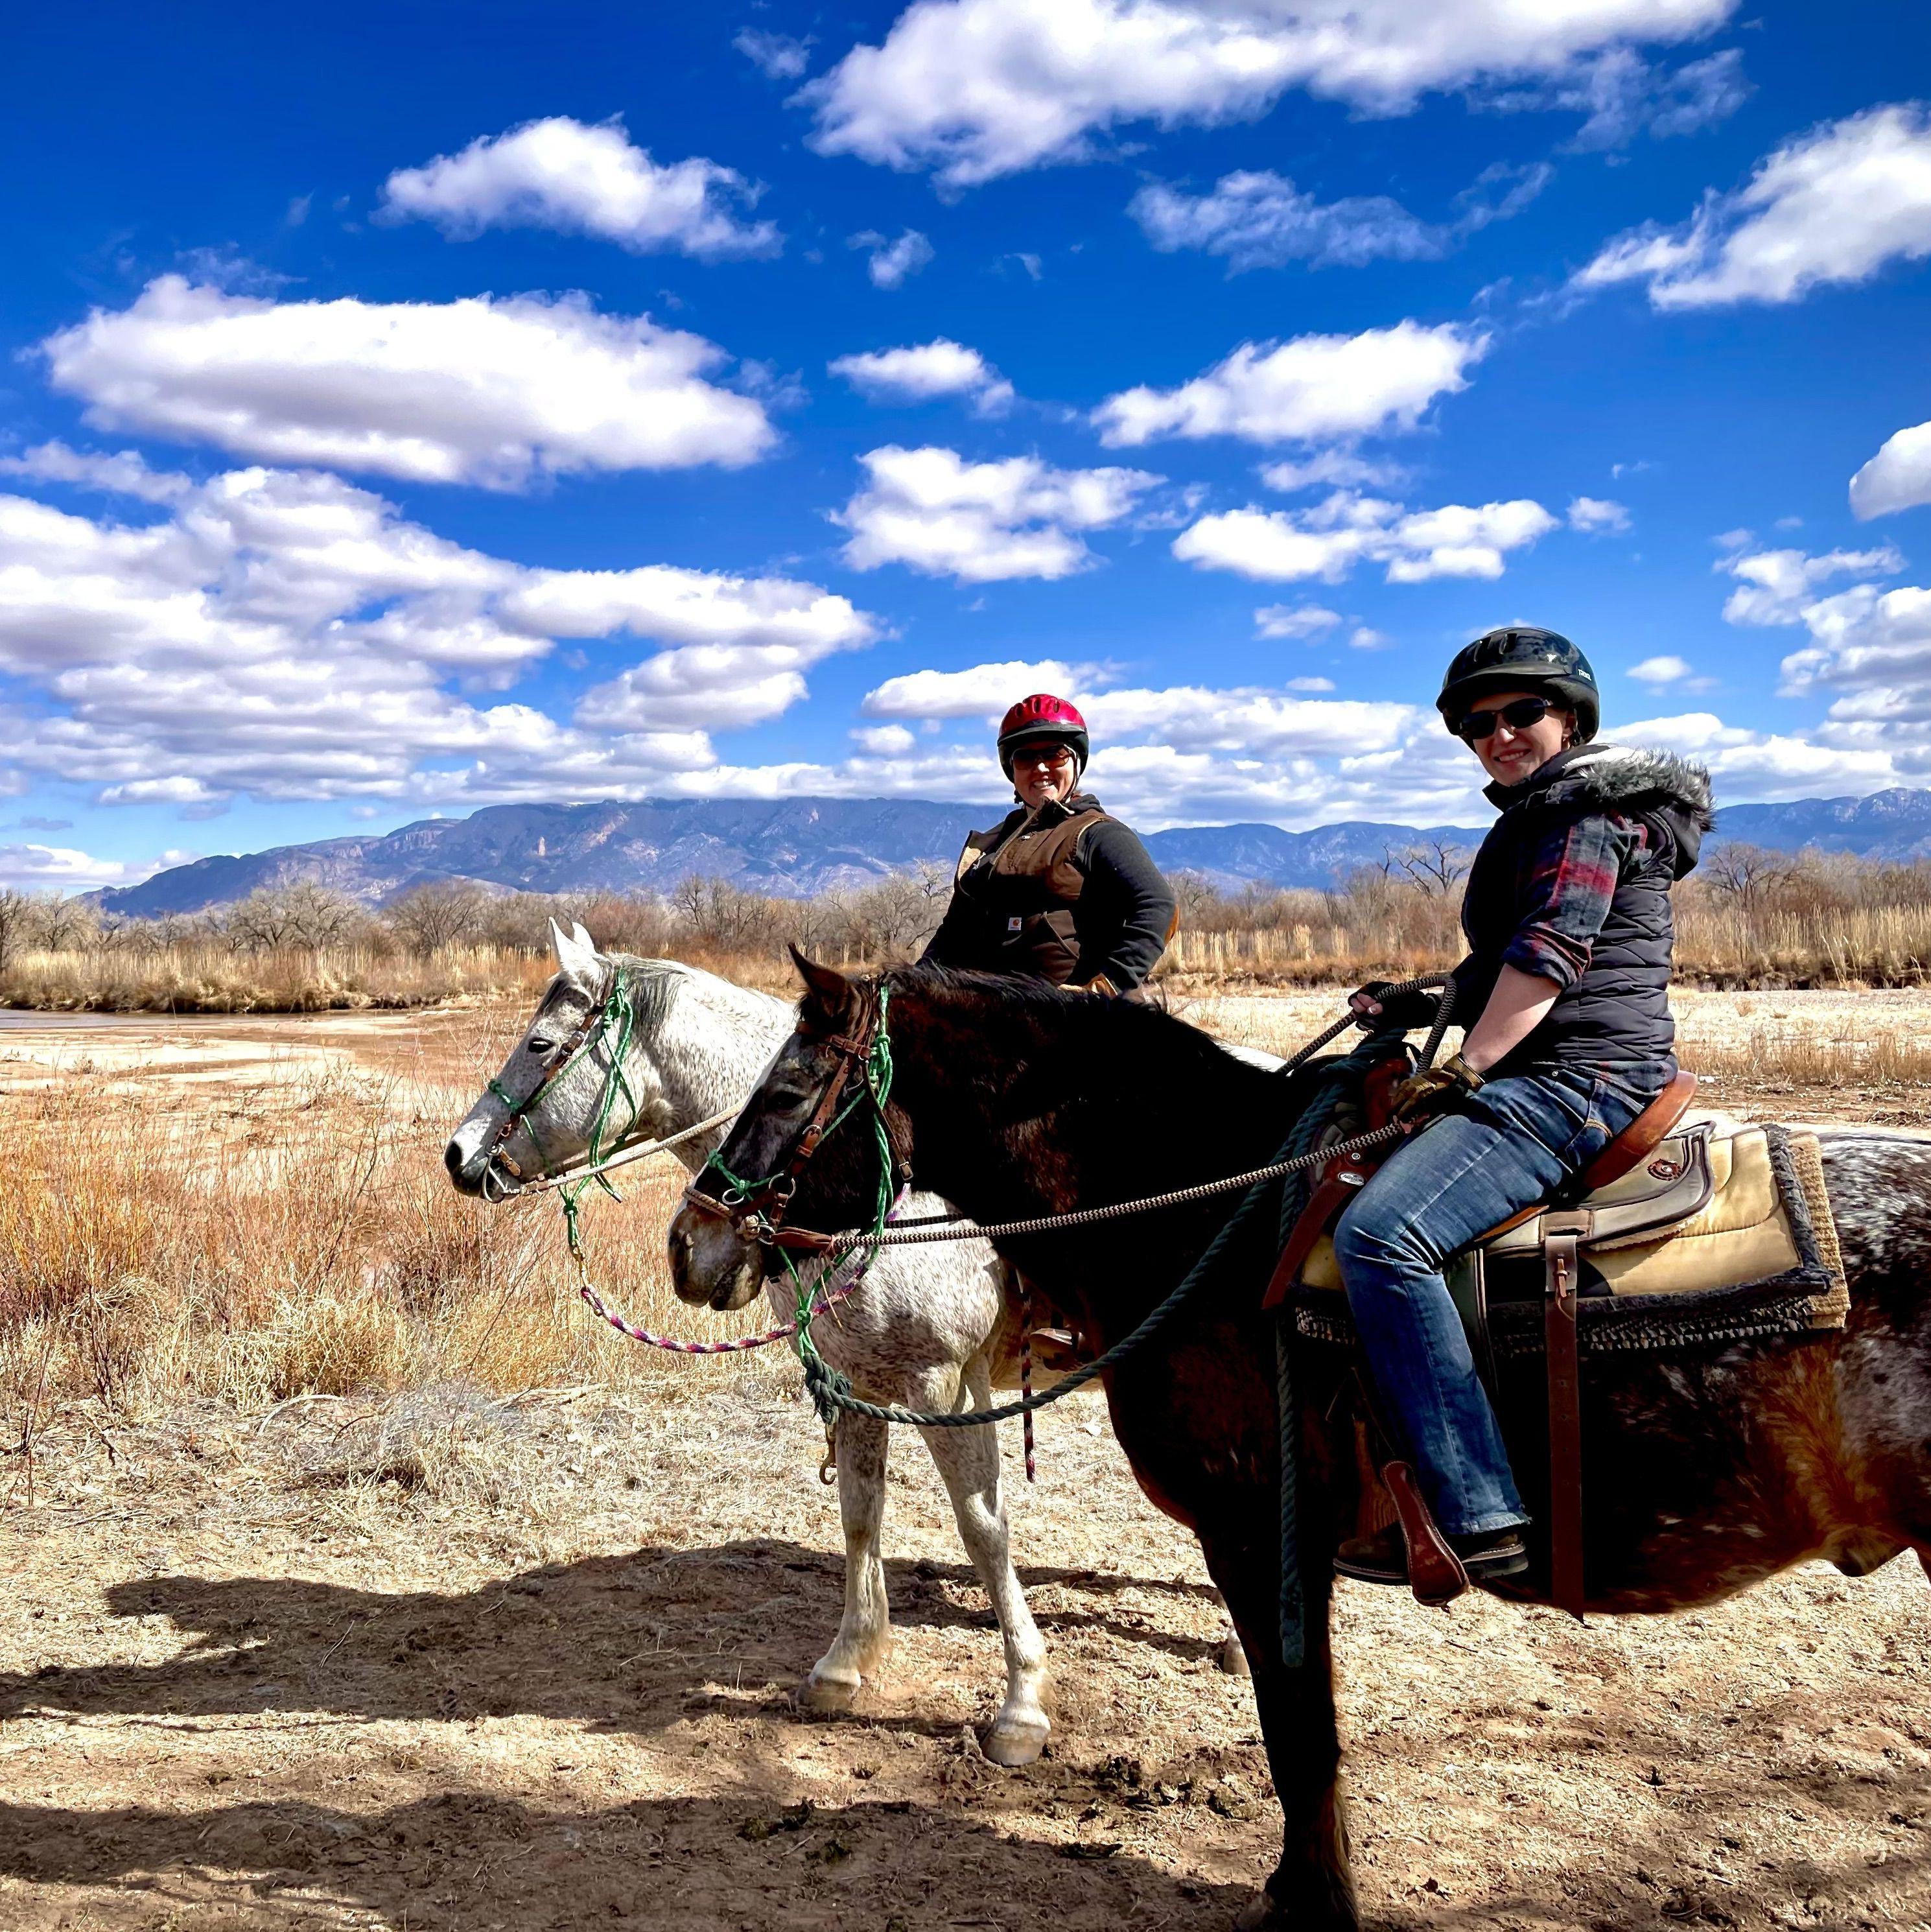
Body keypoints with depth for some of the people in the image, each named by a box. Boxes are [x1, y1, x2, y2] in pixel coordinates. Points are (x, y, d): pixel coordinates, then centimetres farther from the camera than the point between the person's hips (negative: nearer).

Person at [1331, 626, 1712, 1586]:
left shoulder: (1585, 802, -6)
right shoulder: (1544, 815, 26)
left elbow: (1552, 949, -19)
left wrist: (1464, 1069, -23)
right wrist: (1425, 1006, 20)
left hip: (1579, 1078, -12)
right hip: (1555, 1075, 12)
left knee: (1380, 1231, -29)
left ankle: (1477, 1517, -29)